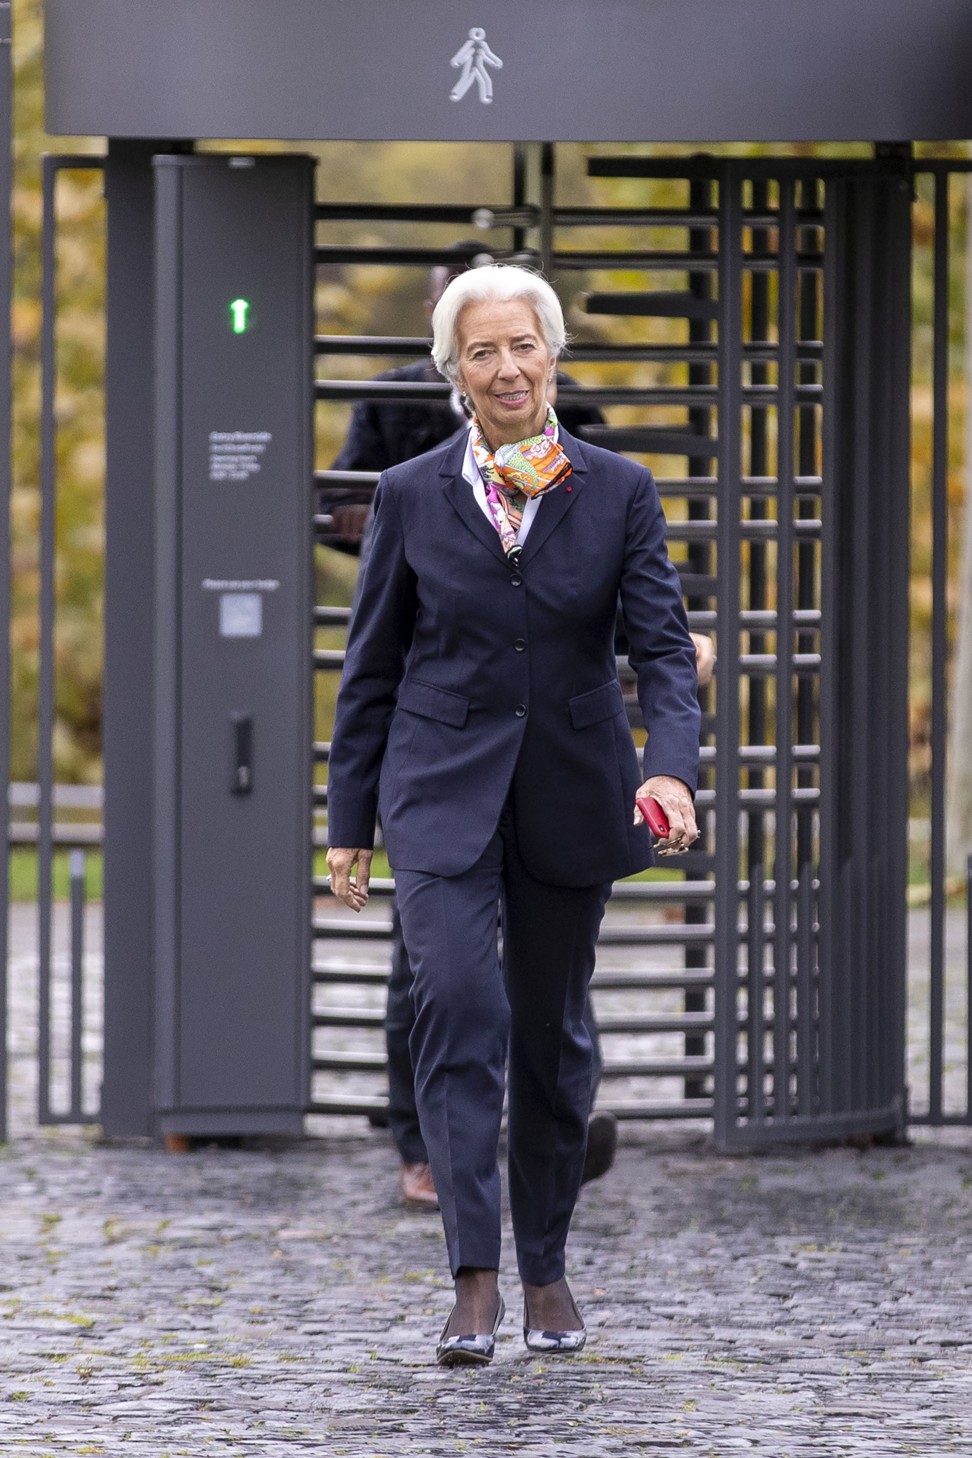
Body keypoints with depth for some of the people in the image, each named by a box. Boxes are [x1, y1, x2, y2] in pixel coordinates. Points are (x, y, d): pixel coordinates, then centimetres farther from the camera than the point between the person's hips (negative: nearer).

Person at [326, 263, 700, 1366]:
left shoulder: (618, 492, 1)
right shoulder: (412, 497, 1)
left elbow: (662, 646, -5)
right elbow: (372, 666, 7)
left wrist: (671, 767, -23)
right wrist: (350, 821, 5)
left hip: (569, 797, 1)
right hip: (443, 792, -1)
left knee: (551, 1028, 10)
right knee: (458, 1002, -18)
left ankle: (546, 1267, 26)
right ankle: (474, 1282, -20)